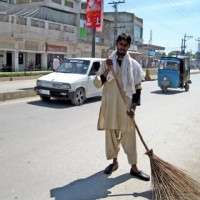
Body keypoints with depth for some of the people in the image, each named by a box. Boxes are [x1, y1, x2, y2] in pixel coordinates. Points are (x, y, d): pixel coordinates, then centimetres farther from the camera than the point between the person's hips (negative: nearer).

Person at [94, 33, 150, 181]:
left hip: (126, 106, -1)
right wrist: (107, 70, -18)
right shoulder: (107, 63, 3)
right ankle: (114, 162, 30)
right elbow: (97, 83, -4)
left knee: (129, 137, 2)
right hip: (110, 105, 2)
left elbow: (137, 88, 1)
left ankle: (134, 167, 14)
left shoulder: (134, 64, 0)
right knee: (111, 135, 12)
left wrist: (133, 106, -8)